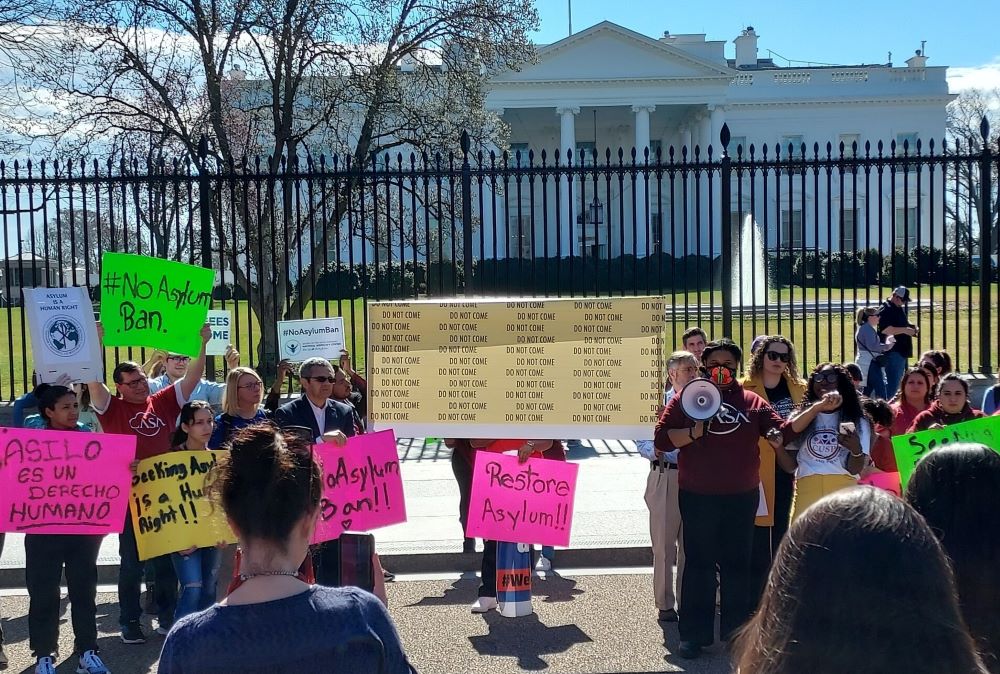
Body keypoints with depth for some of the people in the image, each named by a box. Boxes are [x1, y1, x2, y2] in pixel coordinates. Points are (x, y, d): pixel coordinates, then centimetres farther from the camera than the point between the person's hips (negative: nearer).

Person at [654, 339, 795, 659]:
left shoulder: (752, 402, 6)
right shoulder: (686, 398, 1)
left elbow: (782, 432, 5)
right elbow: (661, 439, -4)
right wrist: (694, 432, -18)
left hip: (742, 497, 2)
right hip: (697, 497, -2)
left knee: (738, 565, 10)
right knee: (698, 563, 5)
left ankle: (737, 633, 21)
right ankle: (695, 634, 12)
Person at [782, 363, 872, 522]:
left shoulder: (857, 421, 11)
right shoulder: (799, 417, 14)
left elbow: (855, 469, 3)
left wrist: (857, 450, -17)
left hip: (843, 493, 0)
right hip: (807, 492, 1)